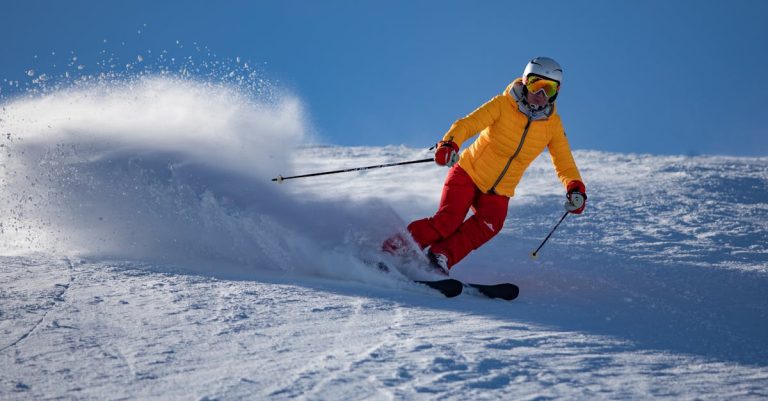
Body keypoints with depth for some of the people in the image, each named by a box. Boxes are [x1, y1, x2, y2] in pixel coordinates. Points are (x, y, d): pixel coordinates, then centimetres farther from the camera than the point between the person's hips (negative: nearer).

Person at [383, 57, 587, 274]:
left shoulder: (553, 124, -3)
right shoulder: (502, 105, -14)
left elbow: (564, 162, 2)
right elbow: (468, 124, -25)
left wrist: (575, 188, -18)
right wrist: (449, 144, -46)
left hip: (498, 192, 3)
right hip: (468, 173, -3)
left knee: (488, 225, -26)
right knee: (447, 221, -20)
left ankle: (440, 256, -17)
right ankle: (395, 248, -6)